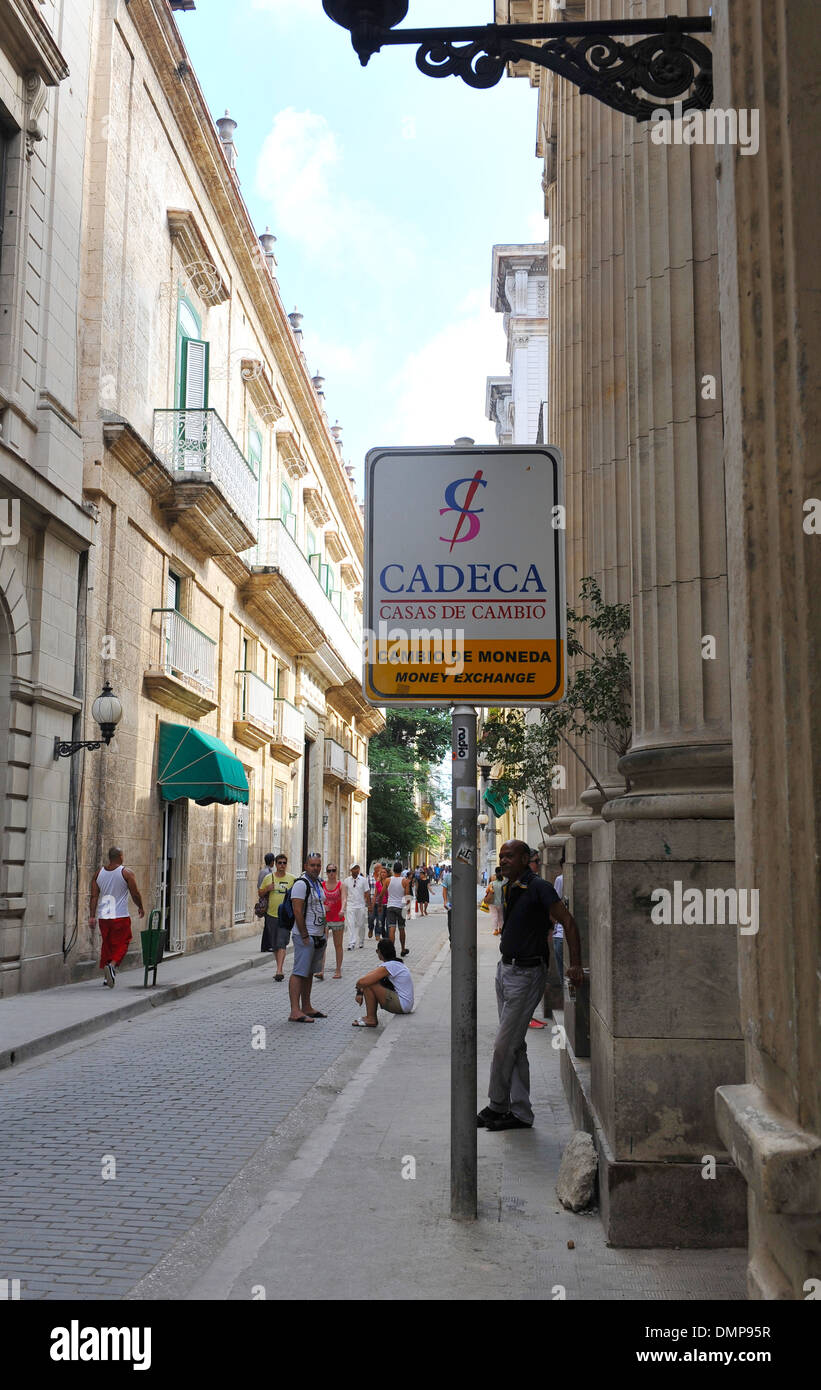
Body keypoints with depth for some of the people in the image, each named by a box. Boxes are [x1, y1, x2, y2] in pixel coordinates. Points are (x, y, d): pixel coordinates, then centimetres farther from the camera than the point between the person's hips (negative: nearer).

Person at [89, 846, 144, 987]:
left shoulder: (99, 873, 7)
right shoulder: (126, 873, -6)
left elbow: (94, 896, 4)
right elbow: (135, 894, -3)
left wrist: (92, 916, 4)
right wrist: (141, 907, 13)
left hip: (103, 916, 5)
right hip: (121, 916, -5)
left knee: (106, 944, 15)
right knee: (121, 944, 2)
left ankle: (107, 976, 17)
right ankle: (112, 965, -22)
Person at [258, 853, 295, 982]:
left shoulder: (292, 878, 1)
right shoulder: (268, 878, 6)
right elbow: (260, 893, 10)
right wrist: (267, 889, -9)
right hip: (271, 914, 3)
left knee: (282, 943, -14)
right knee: (275, 944, 11)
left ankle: (279, 971, -18)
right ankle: (281, 968, 26)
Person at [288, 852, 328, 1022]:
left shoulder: (318, 883, 15)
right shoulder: (301, 884, -14)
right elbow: (297, 911, -19)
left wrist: (324, 932, 18)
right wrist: (305, 936, -20)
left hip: (318, 936, 9)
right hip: (305, 936, -9)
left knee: (309, 973, 14)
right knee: (299, 973, -10)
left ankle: (306, 1008, 21)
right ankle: (295, 1012, -13)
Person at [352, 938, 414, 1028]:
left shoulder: (387, 967, -17)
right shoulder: (398, 964, 13)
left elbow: (361, 982, -21)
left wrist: (359, 989, 1)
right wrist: (360, 993, 7)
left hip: (401, 1005, -10)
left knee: (368, 984, -13)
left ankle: (371, 1019, -2)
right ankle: (372, 1017, 19)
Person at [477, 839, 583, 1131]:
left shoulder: (538, 887, -15)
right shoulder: (507, 888, 10)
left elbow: (568, 922, -18)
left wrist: (575, 965, -22)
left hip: (526, 973, -9)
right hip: (505, 968, 9)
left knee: (504, 1046, -4)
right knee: (515, 1046, 12)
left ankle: (497, 1105, 12)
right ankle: (520, 1112, 19)